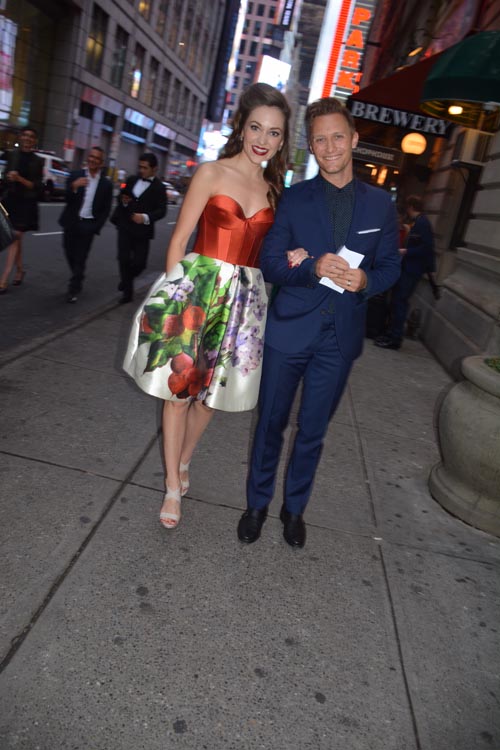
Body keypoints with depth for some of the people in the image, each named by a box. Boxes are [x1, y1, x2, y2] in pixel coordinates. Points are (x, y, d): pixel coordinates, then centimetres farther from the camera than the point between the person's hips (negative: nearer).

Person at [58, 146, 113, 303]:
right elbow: (67, 199, -8)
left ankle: (73, 289, 8)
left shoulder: (106, 184, 0)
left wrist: (96, 227, -7)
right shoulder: (75, 176, 1)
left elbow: (105, 210, 2)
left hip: (88, 225, -2)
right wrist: (74, 187, -28)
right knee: (70, 254, 11)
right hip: (71, 223, 2)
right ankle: (77, 281, 34)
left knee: (80, 258, -1)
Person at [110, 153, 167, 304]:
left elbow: (162, 210, -12)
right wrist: (123, 200, -8)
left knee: (139, 262, -1)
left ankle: (127, 279, 32)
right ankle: (128, 292, 12)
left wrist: (146, 217, -28)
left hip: (142, 230, -3)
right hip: (125, 226, 3)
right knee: (123, 259, -3)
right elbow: (120, 196, 16)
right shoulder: (132, 180, 8)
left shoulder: (159, 188, -6)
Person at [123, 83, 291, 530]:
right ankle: (173, 486, 18)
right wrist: (171, 293, -9)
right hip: (195, 291, -4)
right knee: (179, 388, 2)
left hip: (243, 298, 4)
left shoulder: (275, 189, 10)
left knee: (211, 391, 12)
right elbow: (179, 239, -4)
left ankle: (183, 461, 37)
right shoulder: (212, 173, -3)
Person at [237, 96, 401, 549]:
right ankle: (258, 503, 31)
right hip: (290, 329, -1)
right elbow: (270, 263, -5)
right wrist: (314, 268, -23)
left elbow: (390, 267, 7)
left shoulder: (380, 204, 4)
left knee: (313, 430, 14)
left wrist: (365, 281, -16)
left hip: (341, 337, 1)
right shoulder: (293, 199, -1)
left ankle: (295, 508, 33)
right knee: (271, 423, 11)